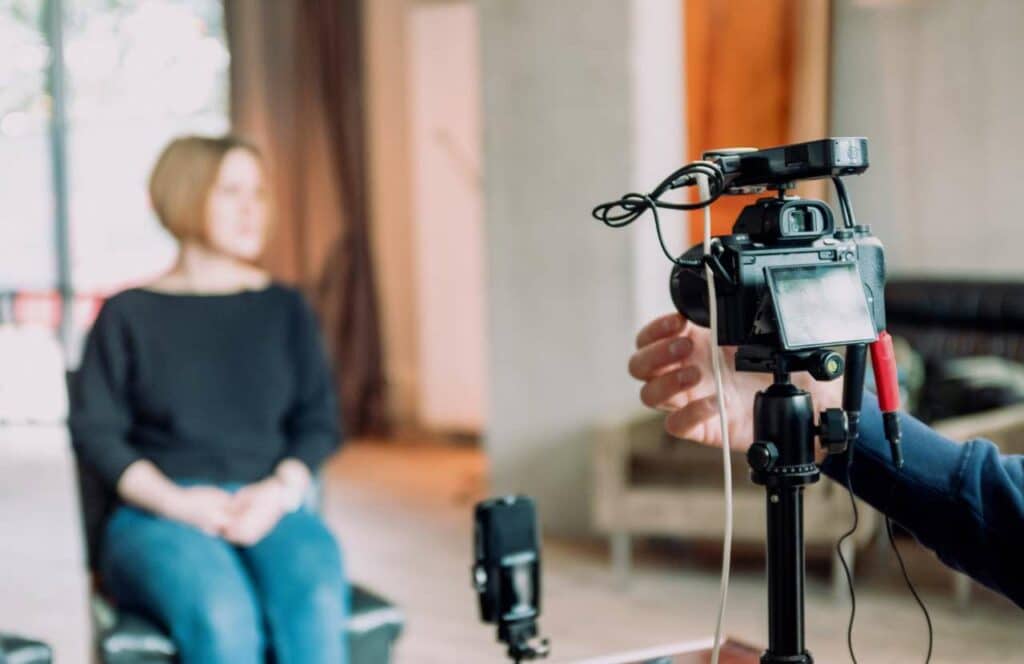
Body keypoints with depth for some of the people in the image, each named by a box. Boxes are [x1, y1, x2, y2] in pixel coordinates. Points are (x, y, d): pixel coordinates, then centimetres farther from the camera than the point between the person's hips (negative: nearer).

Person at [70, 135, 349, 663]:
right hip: (158, 516, -2)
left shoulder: (285, 309, 16)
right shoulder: (129, 315, 9)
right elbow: (94, 431, 3)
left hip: (270, 508, 2)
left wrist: (280, 491, -8)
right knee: (222, 619, -35)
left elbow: (320, 421, 12)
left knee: (316, 608, -32)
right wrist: (175, 500, -12)